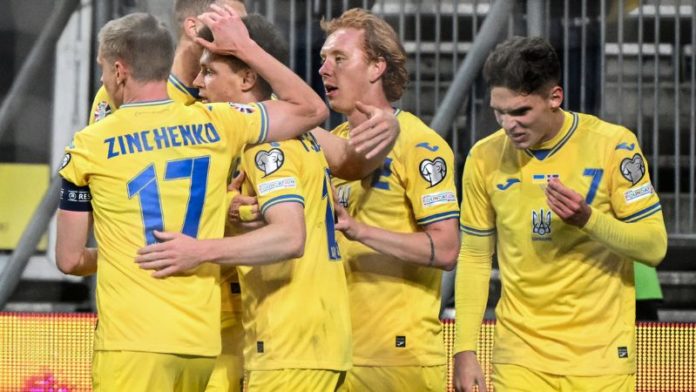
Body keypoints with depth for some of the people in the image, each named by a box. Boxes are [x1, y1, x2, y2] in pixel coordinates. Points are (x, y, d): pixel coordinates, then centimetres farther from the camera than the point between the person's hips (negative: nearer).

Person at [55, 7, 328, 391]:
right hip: (202, 342, 4)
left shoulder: (90, 145, -2)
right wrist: (246, 47, 20)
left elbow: (70, 259, 4)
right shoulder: (215, 124, 5)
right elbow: (311, 109, 18)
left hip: (132, 342, -4)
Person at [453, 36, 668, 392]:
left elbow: (654, 247, -7)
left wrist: (588, 219, -23)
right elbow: (475, 258, 7)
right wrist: (465, 349, 1)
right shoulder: (485, 158, -1)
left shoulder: (613, 145, -9)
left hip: (600, 355, -2)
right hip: (519, 357, 2)